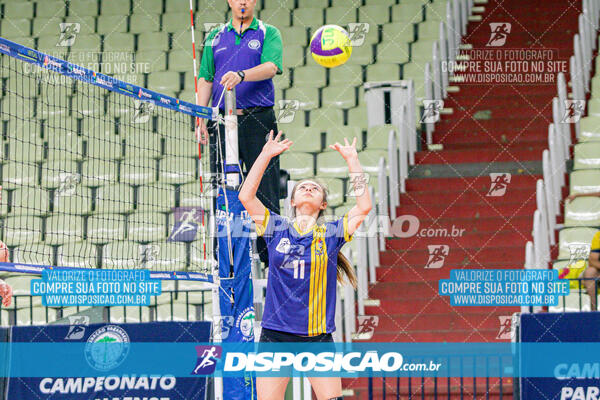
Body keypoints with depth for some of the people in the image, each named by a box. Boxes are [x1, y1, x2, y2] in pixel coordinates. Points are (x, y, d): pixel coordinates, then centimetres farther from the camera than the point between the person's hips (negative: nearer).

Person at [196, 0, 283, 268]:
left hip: (258, 119, -3)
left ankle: (269, 255, -2)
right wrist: (201, 118, 3)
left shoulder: (268, 34, 6)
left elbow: (271, 66, -12)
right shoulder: (214, 37, 16)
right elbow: (205, 79, 14)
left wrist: (240, 75, -30)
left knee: (265, 190, -6)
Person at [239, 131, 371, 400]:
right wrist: (266, 155, 1)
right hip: (275, 335, 0)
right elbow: (246, 197, 2)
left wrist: (352, 159, 2)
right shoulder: (277, 230, 9)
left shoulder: (331, 234, 7)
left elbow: (364, 206, -1)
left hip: (318, 338, 0)